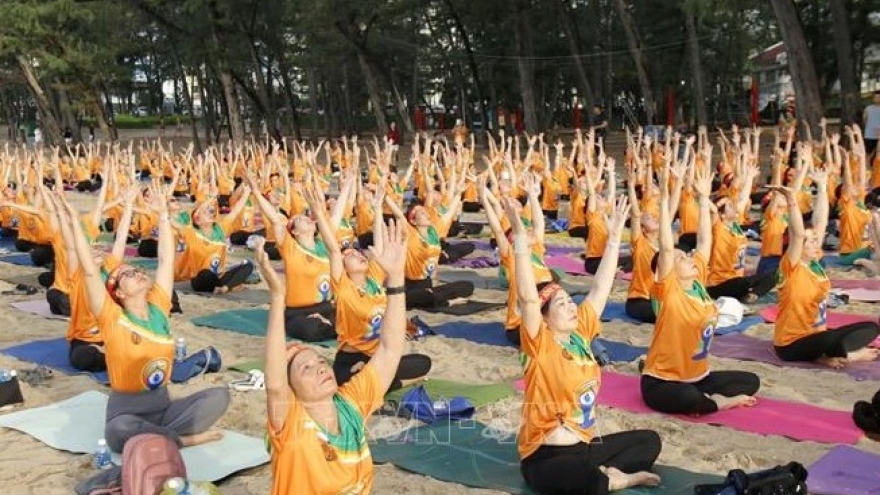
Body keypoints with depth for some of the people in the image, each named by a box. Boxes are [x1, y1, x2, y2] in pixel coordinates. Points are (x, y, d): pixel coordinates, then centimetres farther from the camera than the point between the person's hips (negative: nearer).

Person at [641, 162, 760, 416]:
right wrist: (664, 198, -34)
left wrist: (704, 198, 4)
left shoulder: (697, 281, 3)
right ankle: (720, 401, -10)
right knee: (689, 398, -37)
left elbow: (705, 241, 7)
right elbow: (666, 247, -29)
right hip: (662, 381, -8)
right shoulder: (667, 291, -17)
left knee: (750, 381, 2)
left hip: (698, 376, 8)